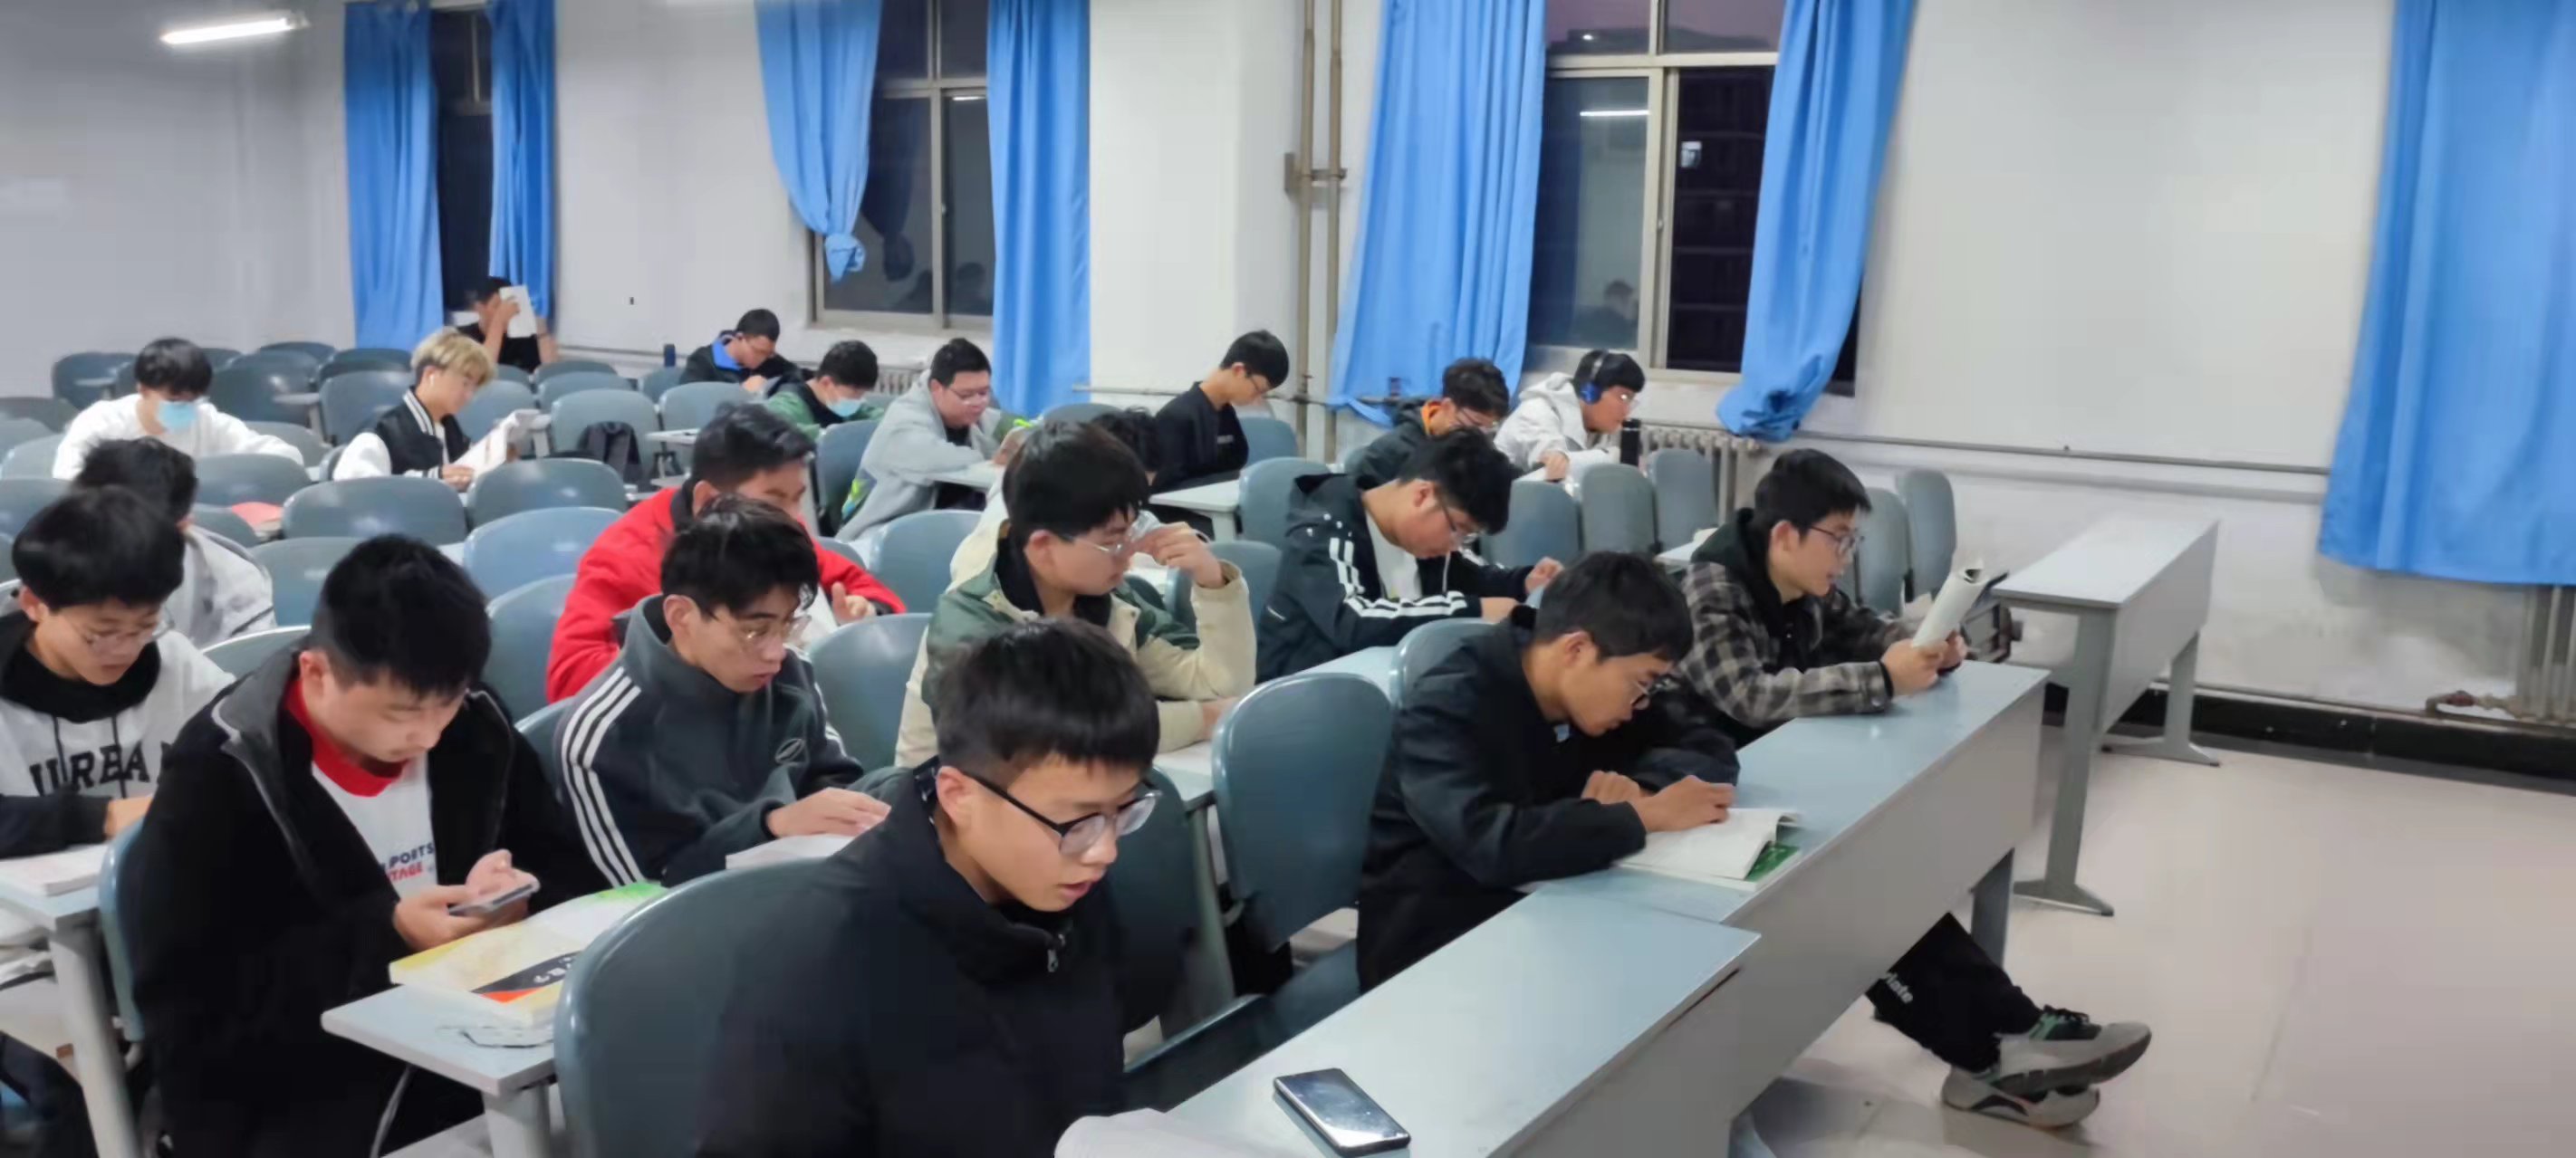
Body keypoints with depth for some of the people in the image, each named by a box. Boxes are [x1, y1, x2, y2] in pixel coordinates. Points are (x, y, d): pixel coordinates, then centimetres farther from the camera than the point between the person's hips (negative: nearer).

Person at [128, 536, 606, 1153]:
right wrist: (385, 936, -18)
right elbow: (192, 1013, -10)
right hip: (297, 1097, -4)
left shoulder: (478, 726, 3)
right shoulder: (217, 780, -9)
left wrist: (520, 897, -13)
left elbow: (570, 877, 10)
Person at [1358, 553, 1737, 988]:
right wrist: (1645, 815, -29)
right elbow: (1490, 845, -37)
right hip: (1430, 939, -7)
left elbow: (1712, 753, 3)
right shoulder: (1446, 709, -22)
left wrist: (1641, 788, -18)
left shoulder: (1591, 689, 1)